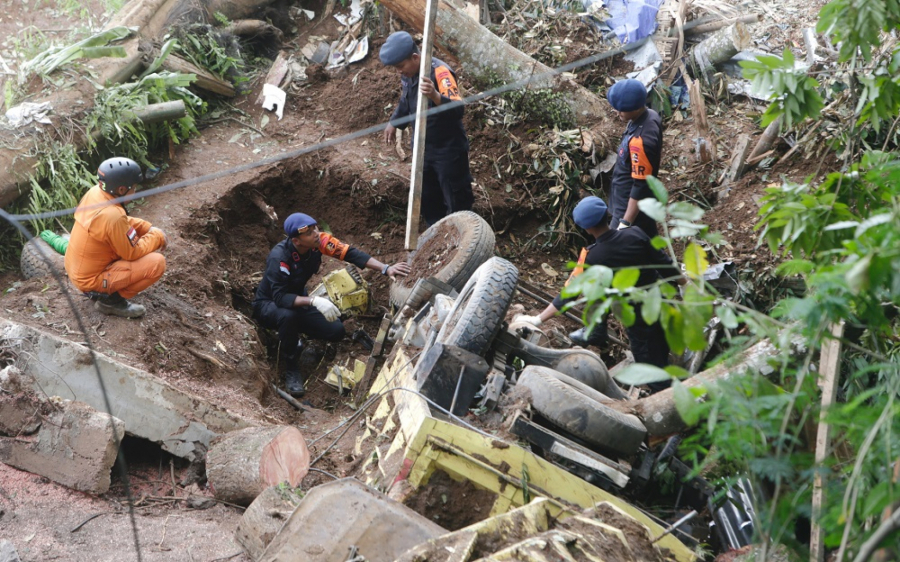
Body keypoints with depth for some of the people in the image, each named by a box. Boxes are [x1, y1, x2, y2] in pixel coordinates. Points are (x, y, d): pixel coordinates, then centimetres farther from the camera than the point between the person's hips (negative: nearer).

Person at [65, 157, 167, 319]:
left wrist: (148, 228, 3)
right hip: (91, 279, -9)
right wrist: (157, 236, -5)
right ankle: (111, 299, -5)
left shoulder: (94, 192, -6)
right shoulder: (112, 216, -31)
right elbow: (133, 253, -19)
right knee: (157, 263, -16)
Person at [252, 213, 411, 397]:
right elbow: (280, 297, -39)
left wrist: (386, 269, -33)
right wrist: (313, 301, -51)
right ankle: (291, 369, -16)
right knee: (288, 315, -40)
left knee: (336, 331, -9)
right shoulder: (279, 257, -35)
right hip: (269, 304, -6)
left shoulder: (319, 240, -21)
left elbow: (351, 253, -23)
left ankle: (292, 335, 18)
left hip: (297, 299, 6)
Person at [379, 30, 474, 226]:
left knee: (457, 203, 2)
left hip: (448, 150, -8)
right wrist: (394, 123, 10)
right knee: (428, 199, 20)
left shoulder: (440, 72, -27)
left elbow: (458, 109, -40)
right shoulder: (407, 74, -1)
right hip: (423, 149, 8)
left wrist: (435, 96, -57)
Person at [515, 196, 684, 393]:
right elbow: (664, 263, -4)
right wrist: (684, 283, 14)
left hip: (639, 319, -4)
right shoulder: (635, 234, -14)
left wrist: (538, 319, -10)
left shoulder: (591, 258, -22)